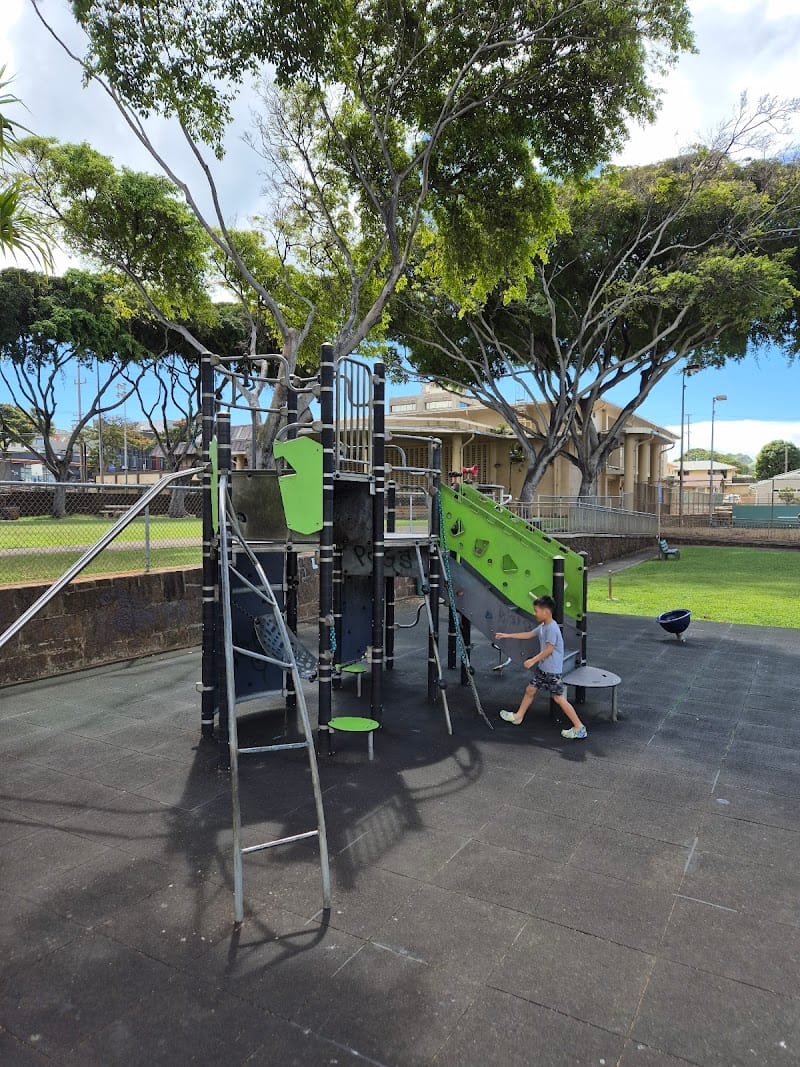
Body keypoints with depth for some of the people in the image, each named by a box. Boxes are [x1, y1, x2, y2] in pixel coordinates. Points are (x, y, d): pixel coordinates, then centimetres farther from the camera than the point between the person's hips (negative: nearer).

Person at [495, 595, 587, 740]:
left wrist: (533, 660, -17)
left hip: (552, 670, -10)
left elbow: (549, 649, -23)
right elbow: (528, 635, 19)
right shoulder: (543, 626, 9)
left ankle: (579, 728, 0)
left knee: (559, 698, -6)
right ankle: (518, 716, 33)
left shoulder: (552, 628, -21)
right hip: (542, 668, 10)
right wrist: (507, 636, 19)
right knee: (530, 690, 17)